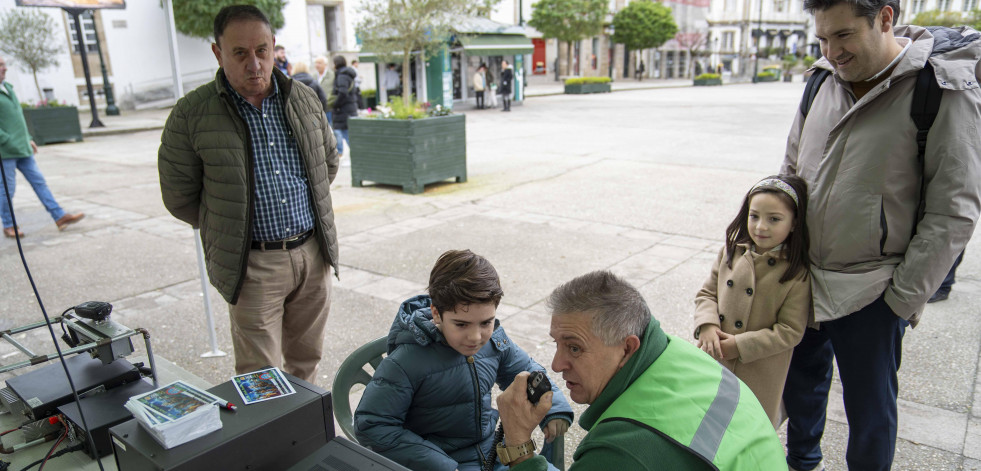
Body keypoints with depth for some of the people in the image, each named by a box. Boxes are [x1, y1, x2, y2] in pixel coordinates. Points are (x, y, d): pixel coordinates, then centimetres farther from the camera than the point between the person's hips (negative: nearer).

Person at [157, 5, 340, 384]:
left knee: (307, 359, 18)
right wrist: (229, 228, 6)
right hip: (252, 263, -4)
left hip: (313, 252, 4)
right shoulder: (192, 115, -8)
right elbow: (178, 196, 0)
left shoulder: (305, 100, 4)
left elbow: (329, 161, 19)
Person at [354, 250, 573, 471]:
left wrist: (555, 408, -6)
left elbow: (526, 370, 12)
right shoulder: (407, 362, -24)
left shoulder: (495, 338, -7)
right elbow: (372, 425, -20)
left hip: (493, 452, 6)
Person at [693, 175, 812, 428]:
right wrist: (707, 326, -13)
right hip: (714, 360, 4)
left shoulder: (797, 273, -13)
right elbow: (707, 292, 6)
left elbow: (790, 331, -13)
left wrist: (740, 346, -18)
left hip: (759, 375, -4)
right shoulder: (732, 251, -1)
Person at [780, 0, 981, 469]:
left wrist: (904, 298, -13)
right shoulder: (822, 82, 1)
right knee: (800, 378, 22)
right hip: (802, 276, 5)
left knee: (869, 412, 11)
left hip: (870, 295, -5)